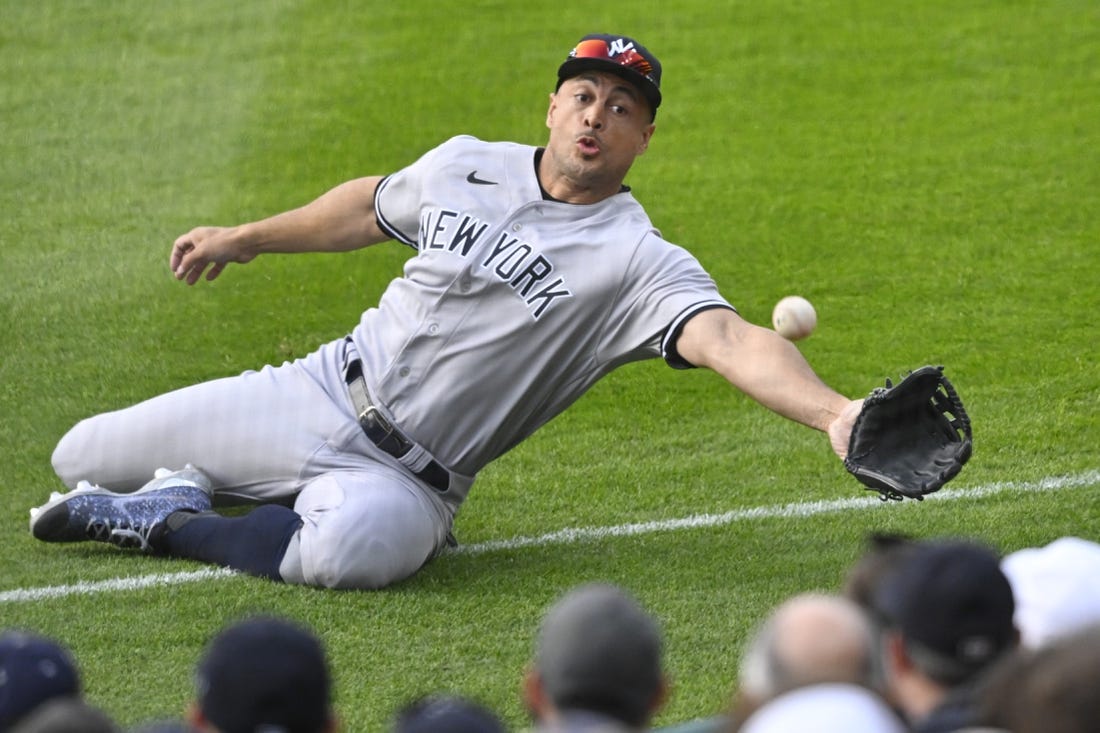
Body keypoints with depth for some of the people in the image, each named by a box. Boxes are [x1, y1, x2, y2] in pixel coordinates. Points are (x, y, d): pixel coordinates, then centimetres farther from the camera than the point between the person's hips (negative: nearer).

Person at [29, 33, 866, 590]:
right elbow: (373, 205, 23)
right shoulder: (465, 165, 2)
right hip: (319, 394, 5)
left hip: (407, 476, -5)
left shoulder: (639, 261, -16)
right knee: (82, 458, 4)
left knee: (358, 542, -42)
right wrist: (245, 238, 33)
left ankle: (173, 522, -19)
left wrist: (832, 411, -52)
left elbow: (729, 337, -33)